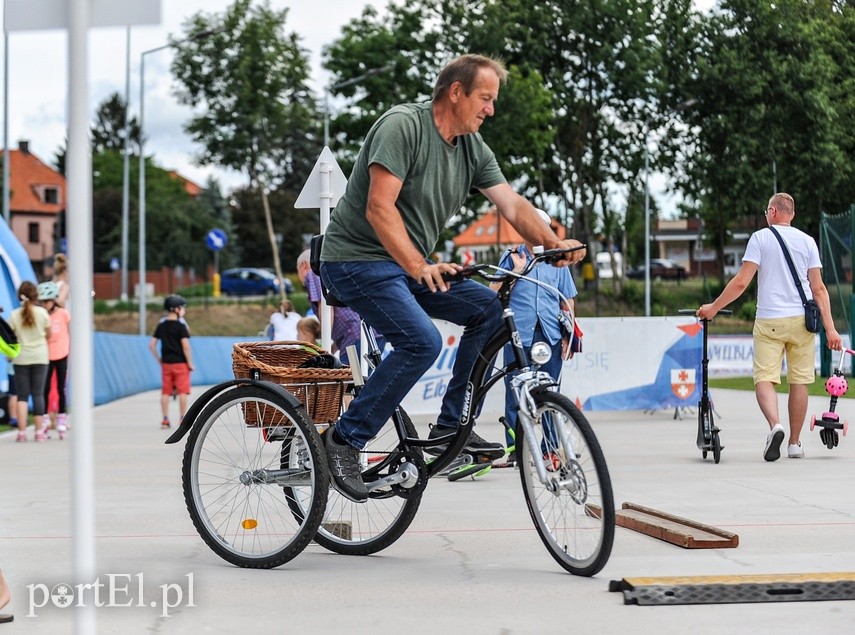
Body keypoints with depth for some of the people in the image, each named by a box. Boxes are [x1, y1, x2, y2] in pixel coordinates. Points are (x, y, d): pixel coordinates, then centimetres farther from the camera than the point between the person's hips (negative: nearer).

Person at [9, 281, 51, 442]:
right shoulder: (42, 312, -4)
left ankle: (22, 432, -3)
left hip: (21, 358, 0)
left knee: (22, 396, 3)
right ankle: (39, 431, 1)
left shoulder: (14, 315, -5)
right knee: (38, 394, 4)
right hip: (40, 357, 0)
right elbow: (48, 335, 5)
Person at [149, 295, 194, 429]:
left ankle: (165, 420, 7)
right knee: (182, 392, 1)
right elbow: (186, 346, -15)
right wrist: (190, 363, -7)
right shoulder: (181, 326, -10)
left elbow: (151, 345, 5)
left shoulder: (161, 326, 6)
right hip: (180, 363, -5)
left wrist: (158, 359, 13)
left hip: (166, 363, 5)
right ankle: (183, 419, 2)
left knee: (165, 392, 7)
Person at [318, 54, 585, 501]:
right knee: (422, 341, -27)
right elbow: (379, 208, -26)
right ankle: (345, 439, -16)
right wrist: (419, 267, -35)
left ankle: (450, 426, 3)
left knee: (488, 309, -3)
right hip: (357, 259, -8)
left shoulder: (473, 148, 7)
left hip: (408, 265, 9)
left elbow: (512, 204, 0)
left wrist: (555, 243, -18)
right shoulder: (402, 125, -18)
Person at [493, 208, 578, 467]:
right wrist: (516, 270, -5)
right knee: (515, 394, -3)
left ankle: (551, 448, 8)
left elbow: (567, 302, 15)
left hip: (550, 336, 1)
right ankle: (515, 450, 1)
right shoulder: (511, 257, 11)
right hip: (518, 336, -1)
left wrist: (568, 337, 7)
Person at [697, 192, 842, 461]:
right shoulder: (807, 241, 8)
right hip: (801, 319, 3)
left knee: (764, 378, -2)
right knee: (799, 381, 9)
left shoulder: (760, 238, 0)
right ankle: (795, 443, 15)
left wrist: (714, 307, 0)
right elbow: (818, 289, 4)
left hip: (769, 321, -2)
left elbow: (741, 282, -7)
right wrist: (830, 328, 3)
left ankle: (775, 424, -28)